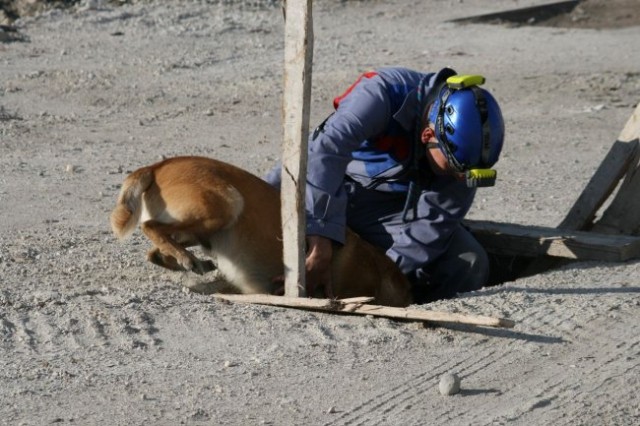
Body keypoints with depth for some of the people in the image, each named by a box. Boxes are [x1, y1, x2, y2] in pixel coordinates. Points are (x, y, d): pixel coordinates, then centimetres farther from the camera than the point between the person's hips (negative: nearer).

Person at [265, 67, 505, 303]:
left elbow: (434, 221, -21)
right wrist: (320, 240, -54)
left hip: (391, 208, 2)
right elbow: (325, 152, -47)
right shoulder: (382, 93, -34)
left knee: (469, 266, -16)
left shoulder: (465, 143, -21)